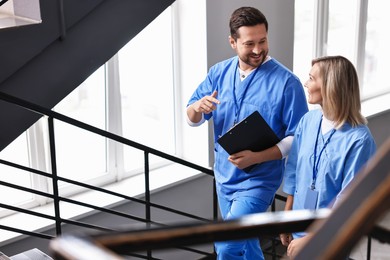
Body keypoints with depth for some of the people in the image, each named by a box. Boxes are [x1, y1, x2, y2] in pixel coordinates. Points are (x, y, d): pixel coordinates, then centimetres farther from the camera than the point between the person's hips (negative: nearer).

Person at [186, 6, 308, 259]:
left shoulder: (287, 82, -17)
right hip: (224, 175, 6)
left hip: (259, 178, -6)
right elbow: (192, 119, 3)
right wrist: (198, 107, -22)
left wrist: (257, 157, -28)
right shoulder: (219, 72, -1)